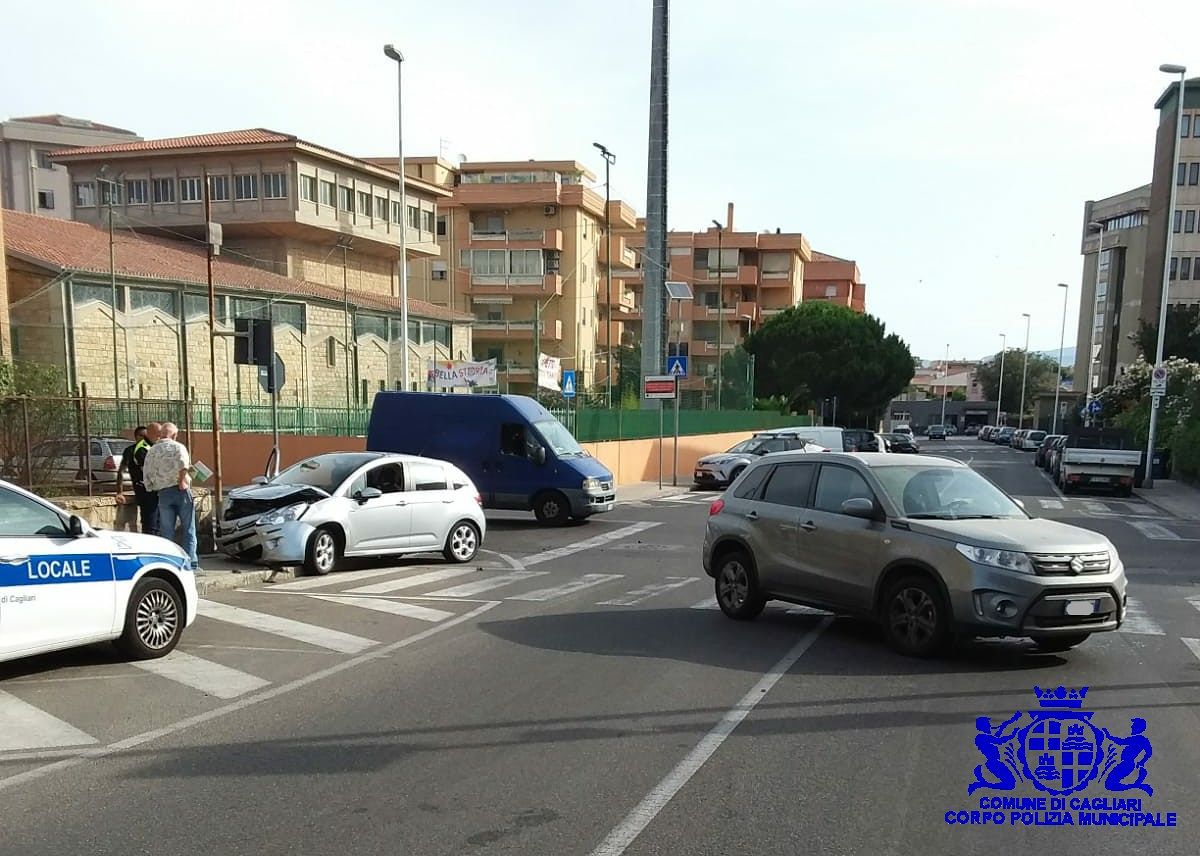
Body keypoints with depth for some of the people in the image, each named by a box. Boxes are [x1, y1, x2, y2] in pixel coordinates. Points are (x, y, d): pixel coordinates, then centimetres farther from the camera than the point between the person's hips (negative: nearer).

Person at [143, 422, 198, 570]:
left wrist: (152, 488, 19)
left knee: (166, 531, 8)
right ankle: (191, 563, 0)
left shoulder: (151, 451, 10)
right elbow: (183, 463, -21)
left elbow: (147, 474, 8)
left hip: (163, 493, 3)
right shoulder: (178, 446, -1)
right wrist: (182, 480, -11)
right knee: (188, 529, 2)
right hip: (181, 491, -3)